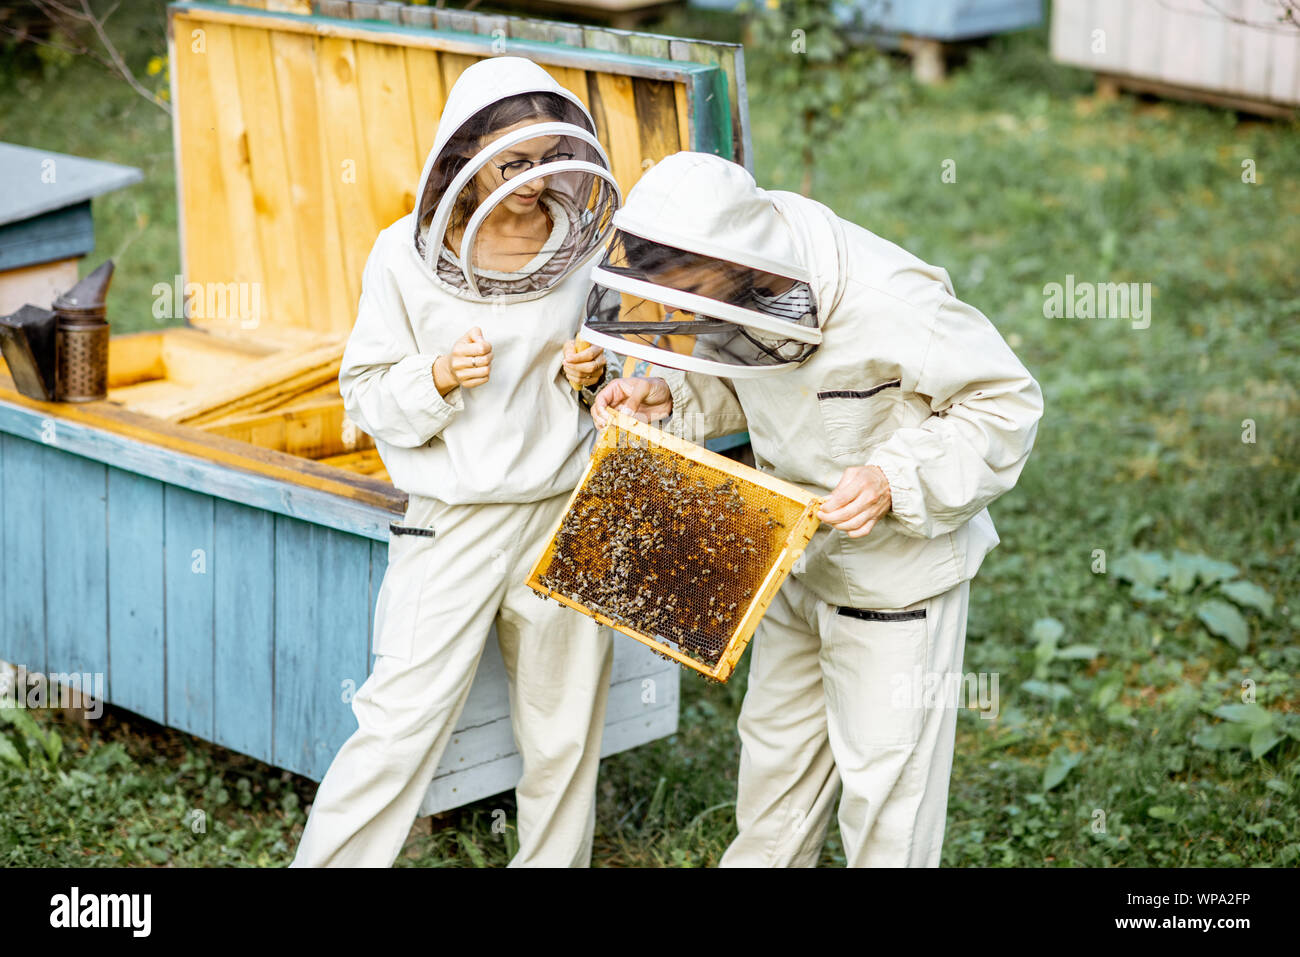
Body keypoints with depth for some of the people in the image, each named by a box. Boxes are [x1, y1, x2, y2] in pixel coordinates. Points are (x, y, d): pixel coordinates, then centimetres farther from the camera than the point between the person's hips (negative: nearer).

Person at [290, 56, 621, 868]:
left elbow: (623, 365, 15)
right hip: (453, 521, -2)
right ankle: (329, 860, 10)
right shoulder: (407, 255, -6)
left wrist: (594, 374, -7)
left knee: (565, 731, 12)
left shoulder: (583, 241, 1)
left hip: (567, 515, 3)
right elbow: (367, 395, -2)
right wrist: (439, 378, -21)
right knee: (401, 724, -5)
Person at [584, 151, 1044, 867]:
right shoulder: (741, 296, -11)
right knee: (776, 749, 22)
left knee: (884, 776, 5)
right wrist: (667, 398, -10)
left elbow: (1006, 403, -22)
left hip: (897, 573, -7)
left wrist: (897, 482, -33)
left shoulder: (886, 301, -32)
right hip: (797, 565, 7)